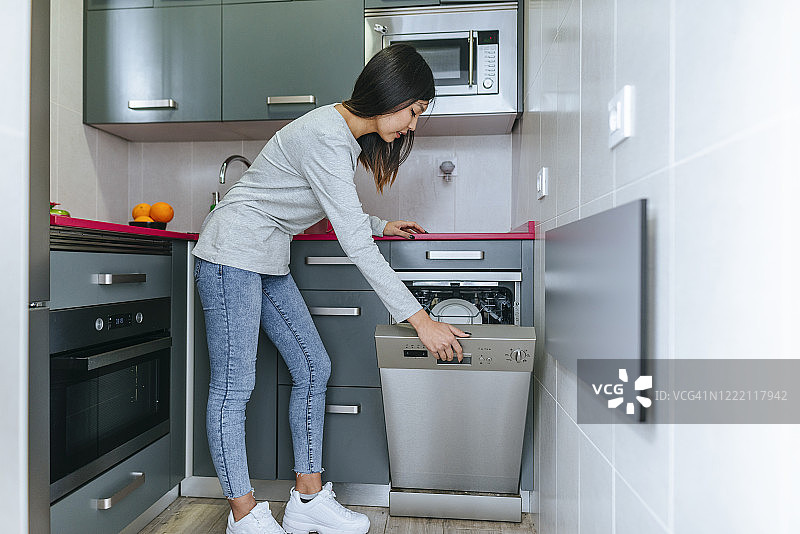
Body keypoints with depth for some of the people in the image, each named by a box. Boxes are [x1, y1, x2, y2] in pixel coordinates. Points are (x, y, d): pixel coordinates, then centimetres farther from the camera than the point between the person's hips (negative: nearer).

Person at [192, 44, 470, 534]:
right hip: (233, 253, -9)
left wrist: (381, 226, 21)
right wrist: (419, 319, -25)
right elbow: (355, 245, -28)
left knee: (313, 368, 5)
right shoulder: (325, 137, -22)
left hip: (269, 260, 10)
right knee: (234, 388, -3)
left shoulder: (348, 135, 9)